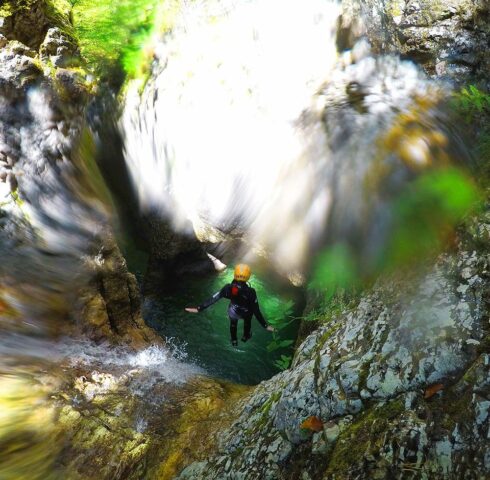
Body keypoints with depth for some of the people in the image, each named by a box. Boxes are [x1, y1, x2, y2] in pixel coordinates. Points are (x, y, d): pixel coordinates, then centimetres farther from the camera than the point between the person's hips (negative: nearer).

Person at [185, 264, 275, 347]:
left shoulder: (228, 288, -34)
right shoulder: (250, 292, -40)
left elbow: (213, 298, -27)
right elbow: (256, 311, -33)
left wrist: (199, 308, -17)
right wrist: (265, 325, -23)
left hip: (233, 312, 2)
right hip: (246, 312, -2)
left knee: (233, 324, 36)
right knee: (247, 322, 36)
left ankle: (234, 341, 59)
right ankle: (246, 336, 61)